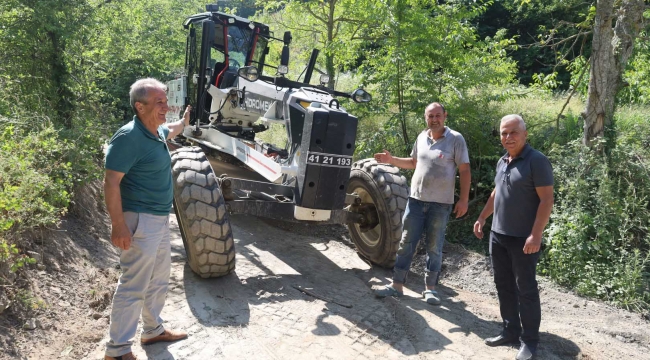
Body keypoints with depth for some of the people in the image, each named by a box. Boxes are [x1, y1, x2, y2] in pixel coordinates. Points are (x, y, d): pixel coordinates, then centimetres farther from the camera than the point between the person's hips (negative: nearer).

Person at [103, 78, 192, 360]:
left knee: (158, 279, 21)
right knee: (133, 286, -3)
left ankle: (153, 330, 37)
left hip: (160, 219, 10)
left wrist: (184, 121, 51)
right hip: (141, 220, -10)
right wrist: (118, 226, -26)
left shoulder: (157, 133, 8)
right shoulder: (129, 137, -20)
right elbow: (111, 183, -23)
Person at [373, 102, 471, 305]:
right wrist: (391, 160, 9)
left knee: (434, 247, 6)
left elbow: (464, 170, -8)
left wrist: (463, 200, -13)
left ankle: (430, 288, 18)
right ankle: (397, 285, 12)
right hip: (416, 199, 4)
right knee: (406, 244, 6)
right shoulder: (421, 138, 8)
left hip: (440, 203, -4)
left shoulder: (455, 139, -7)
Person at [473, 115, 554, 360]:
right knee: (503, 286, 13)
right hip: (498, 235, 7)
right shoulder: (502, 162, 11)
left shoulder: (536, 161, -13)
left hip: (523, 239, -7)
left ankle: (529, 340, 15)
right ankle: (510, 331, 26)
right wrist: (482, 218, 21)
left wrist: (535, 235, -22)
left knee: (525, 289, 2)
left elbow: (546, 200, -16)